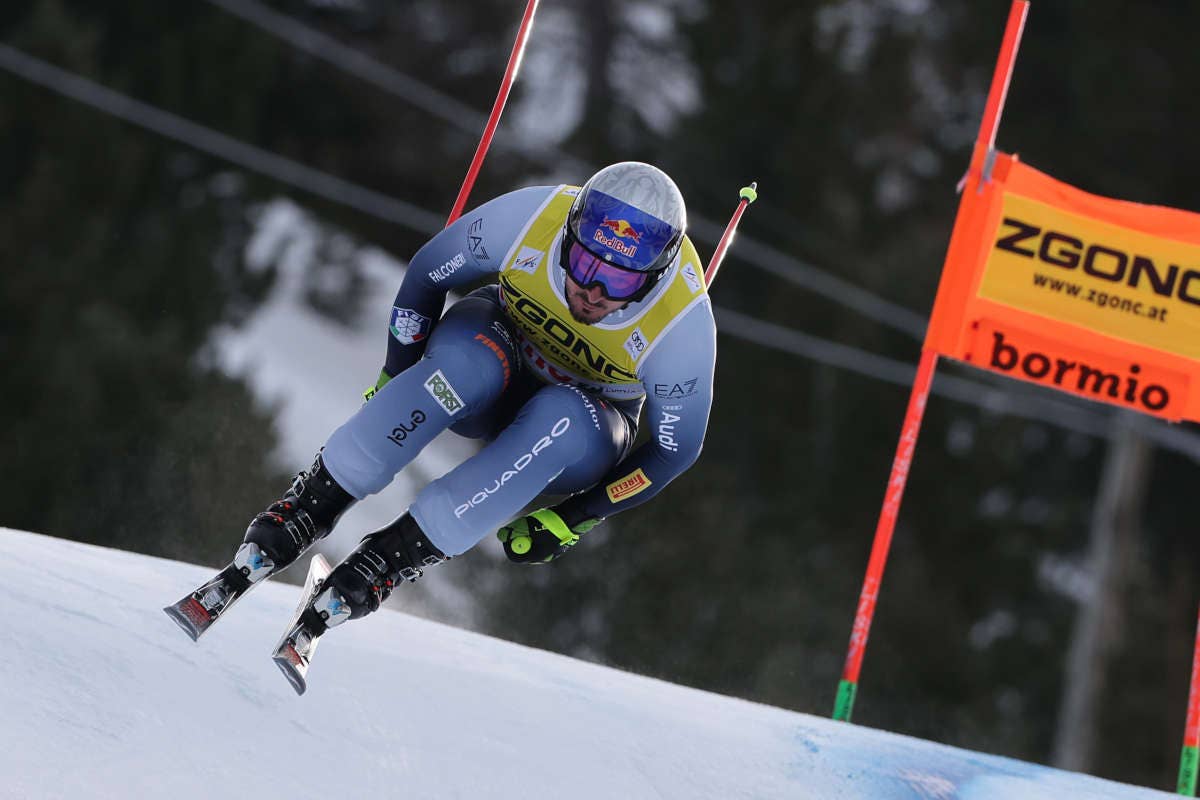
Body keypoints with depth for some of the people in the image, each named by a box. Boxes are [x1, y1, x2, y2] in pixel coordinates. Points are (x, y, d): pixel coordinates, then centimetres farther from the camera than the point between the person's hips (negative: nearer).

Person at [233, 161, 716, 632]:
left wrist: (574, 519, -16)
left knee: (563, 420, -38)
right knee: (471, 361, -36)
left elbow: (676, 448, -16)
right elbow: (426, 274, -10)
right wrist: (394, 381, -7)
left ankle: (396, 554, -32)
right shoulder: (529, 218, -29)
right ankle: (315, 503, -28)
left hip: (584, 437, -1)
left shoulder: (683, 322, -31)